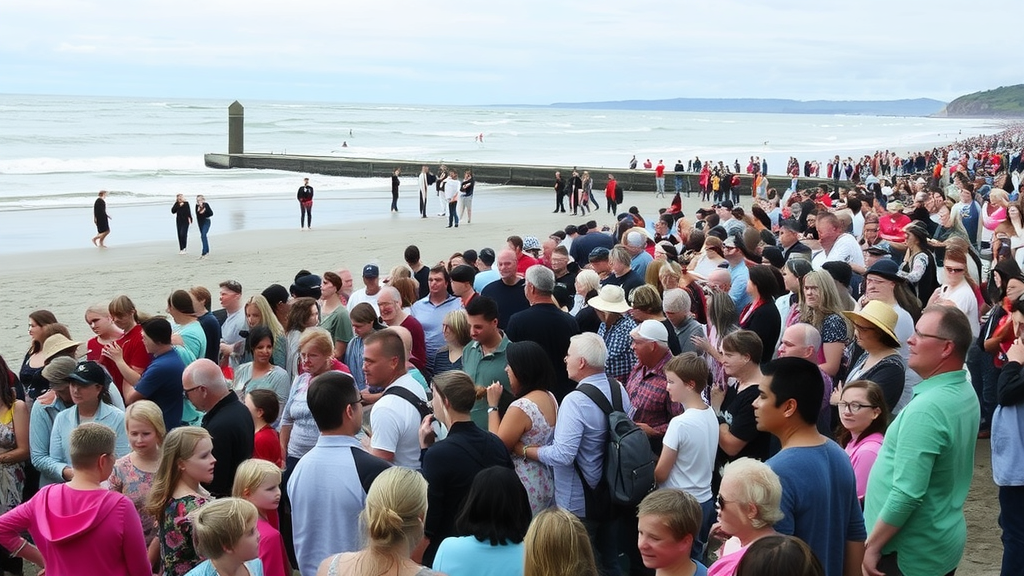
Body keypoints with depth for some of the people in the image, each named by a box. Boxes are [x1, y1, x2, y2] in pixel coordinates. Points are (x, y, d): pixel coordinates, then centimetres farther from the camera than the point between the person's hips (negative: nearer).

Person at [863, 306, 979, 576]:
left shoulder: (926, 409, -26)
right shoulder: (966, 393, 5)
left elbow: (907, 494, -30)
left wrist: (871, 546, -19)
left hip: (909, 552, -9)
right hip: (944, 542, 9)